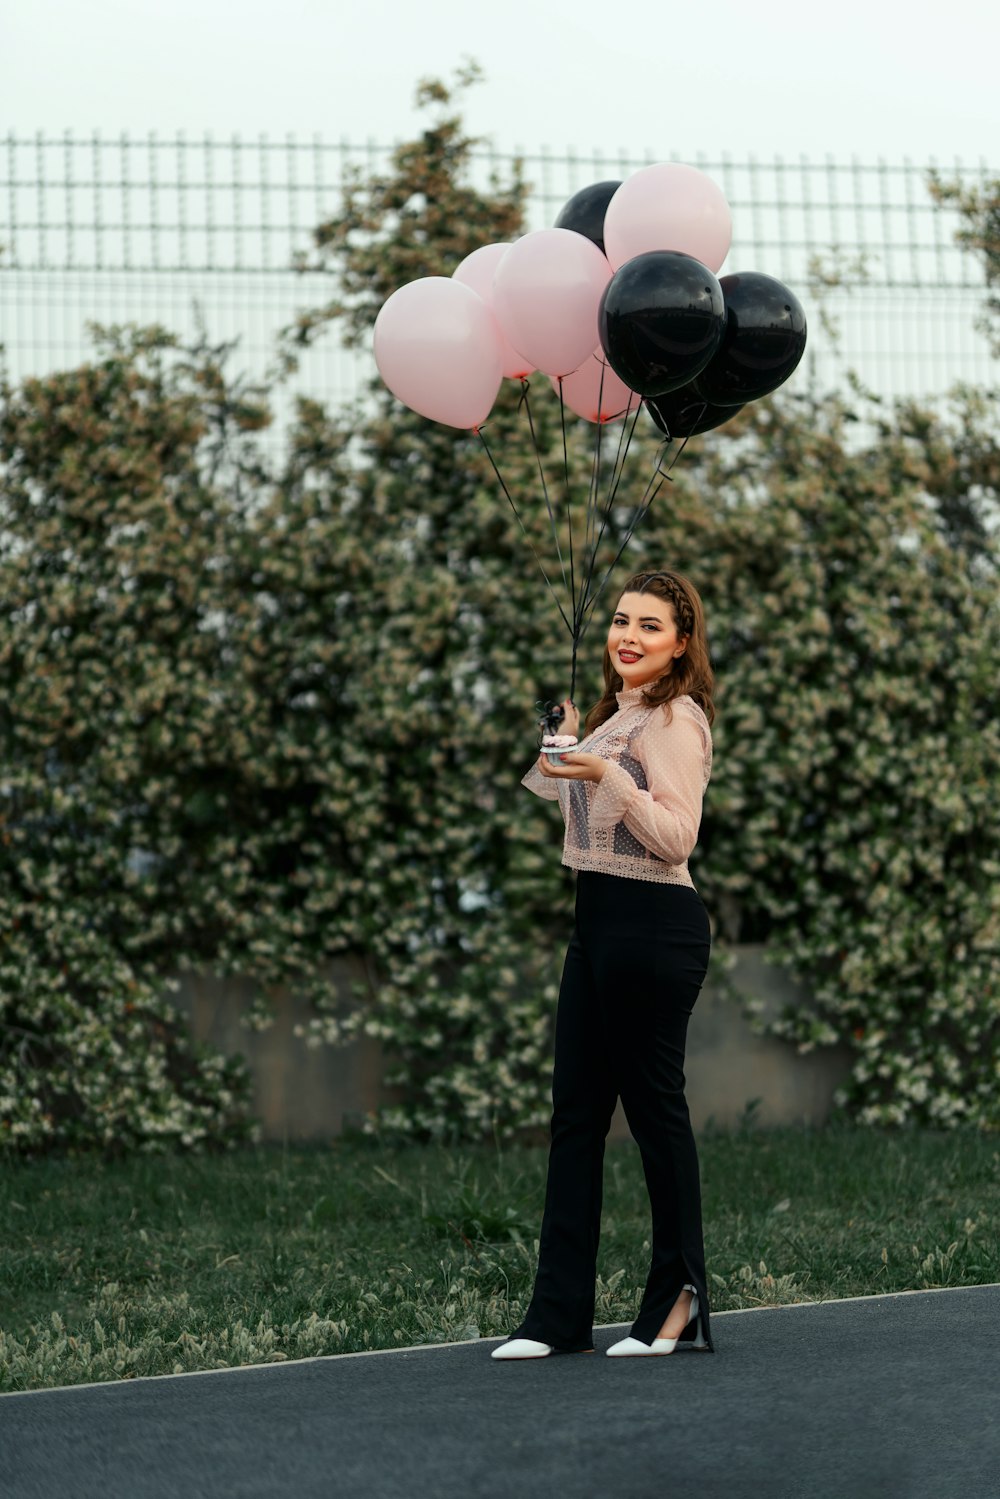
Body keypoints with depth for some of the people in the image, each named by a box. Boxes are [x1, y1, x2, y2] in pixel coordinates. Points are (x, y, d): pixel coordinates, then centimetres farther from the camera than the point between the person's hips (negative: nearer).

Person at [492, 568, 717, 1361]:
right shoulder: (615, 716, 17)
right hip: (599, 922, 10)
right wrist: (566, 748, 24)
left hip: (654, 927, -10)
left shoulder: (675, 719, -11)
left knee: (654, 1103, -2)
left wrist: (605, 775, -29)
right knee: (576, 1111, 7)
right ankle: (561, 1314, 10)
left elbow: (677, 837, -21)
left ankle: (681, 1302, 10)